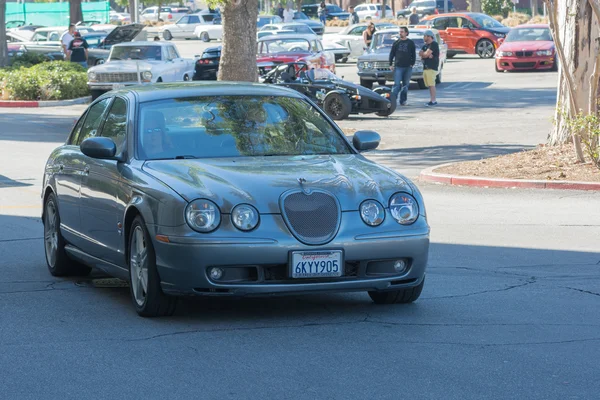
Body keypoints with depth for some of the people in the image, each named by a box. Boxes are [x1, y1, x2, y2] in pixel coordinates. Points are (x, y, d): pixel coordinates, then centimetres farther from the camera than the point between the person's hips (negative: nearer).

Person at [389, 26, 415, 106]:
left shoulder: (411, 43, 5)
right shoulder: (396, 43, 6)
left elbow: (414, 55, 8)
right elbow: (391, 54, 8)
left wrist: (412, 64, -2)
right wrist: (391, 64, 0)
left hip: (408, 67, 1)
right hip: (398, 67, -1)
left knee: (406, 85, 6)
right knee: (397, 84, -9)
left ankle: (403, 101, 12)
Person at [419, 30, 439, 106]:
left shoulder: (434, 44, -8)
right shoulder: (425, 45, 21)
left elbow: (426, 54, -17)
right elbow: (420, 54, 9)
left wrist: (423, 54, 4)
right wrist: (427, 55, -8)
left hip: (432, 67, -9)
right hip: (425, 67, 9)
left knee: (431, 84, -12)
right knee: (429, 85, 8)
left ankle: (433, 100, -13)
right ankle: (432, 100, 11)